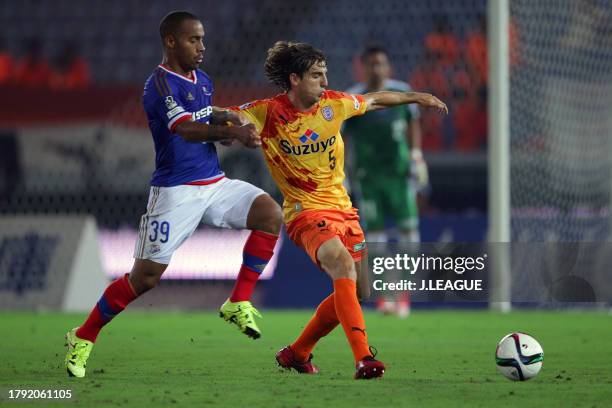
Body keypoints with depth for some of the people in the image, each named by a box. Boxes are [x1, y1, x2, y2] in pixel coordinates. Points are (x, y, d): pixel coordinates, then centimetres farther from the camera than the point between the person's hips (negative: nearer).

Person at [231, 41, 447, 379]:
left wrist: (416, 97, 27)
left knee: (356, 292, 8)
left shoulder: (332, 104, 1)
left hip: (342, 208, 7)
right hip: (306, 212, -7)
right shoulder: (268, 113, -12)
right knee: (344, 266, -32)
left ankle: (297, 353, 27)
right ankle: (363, 358, -39)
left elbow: (374, 100, 19)